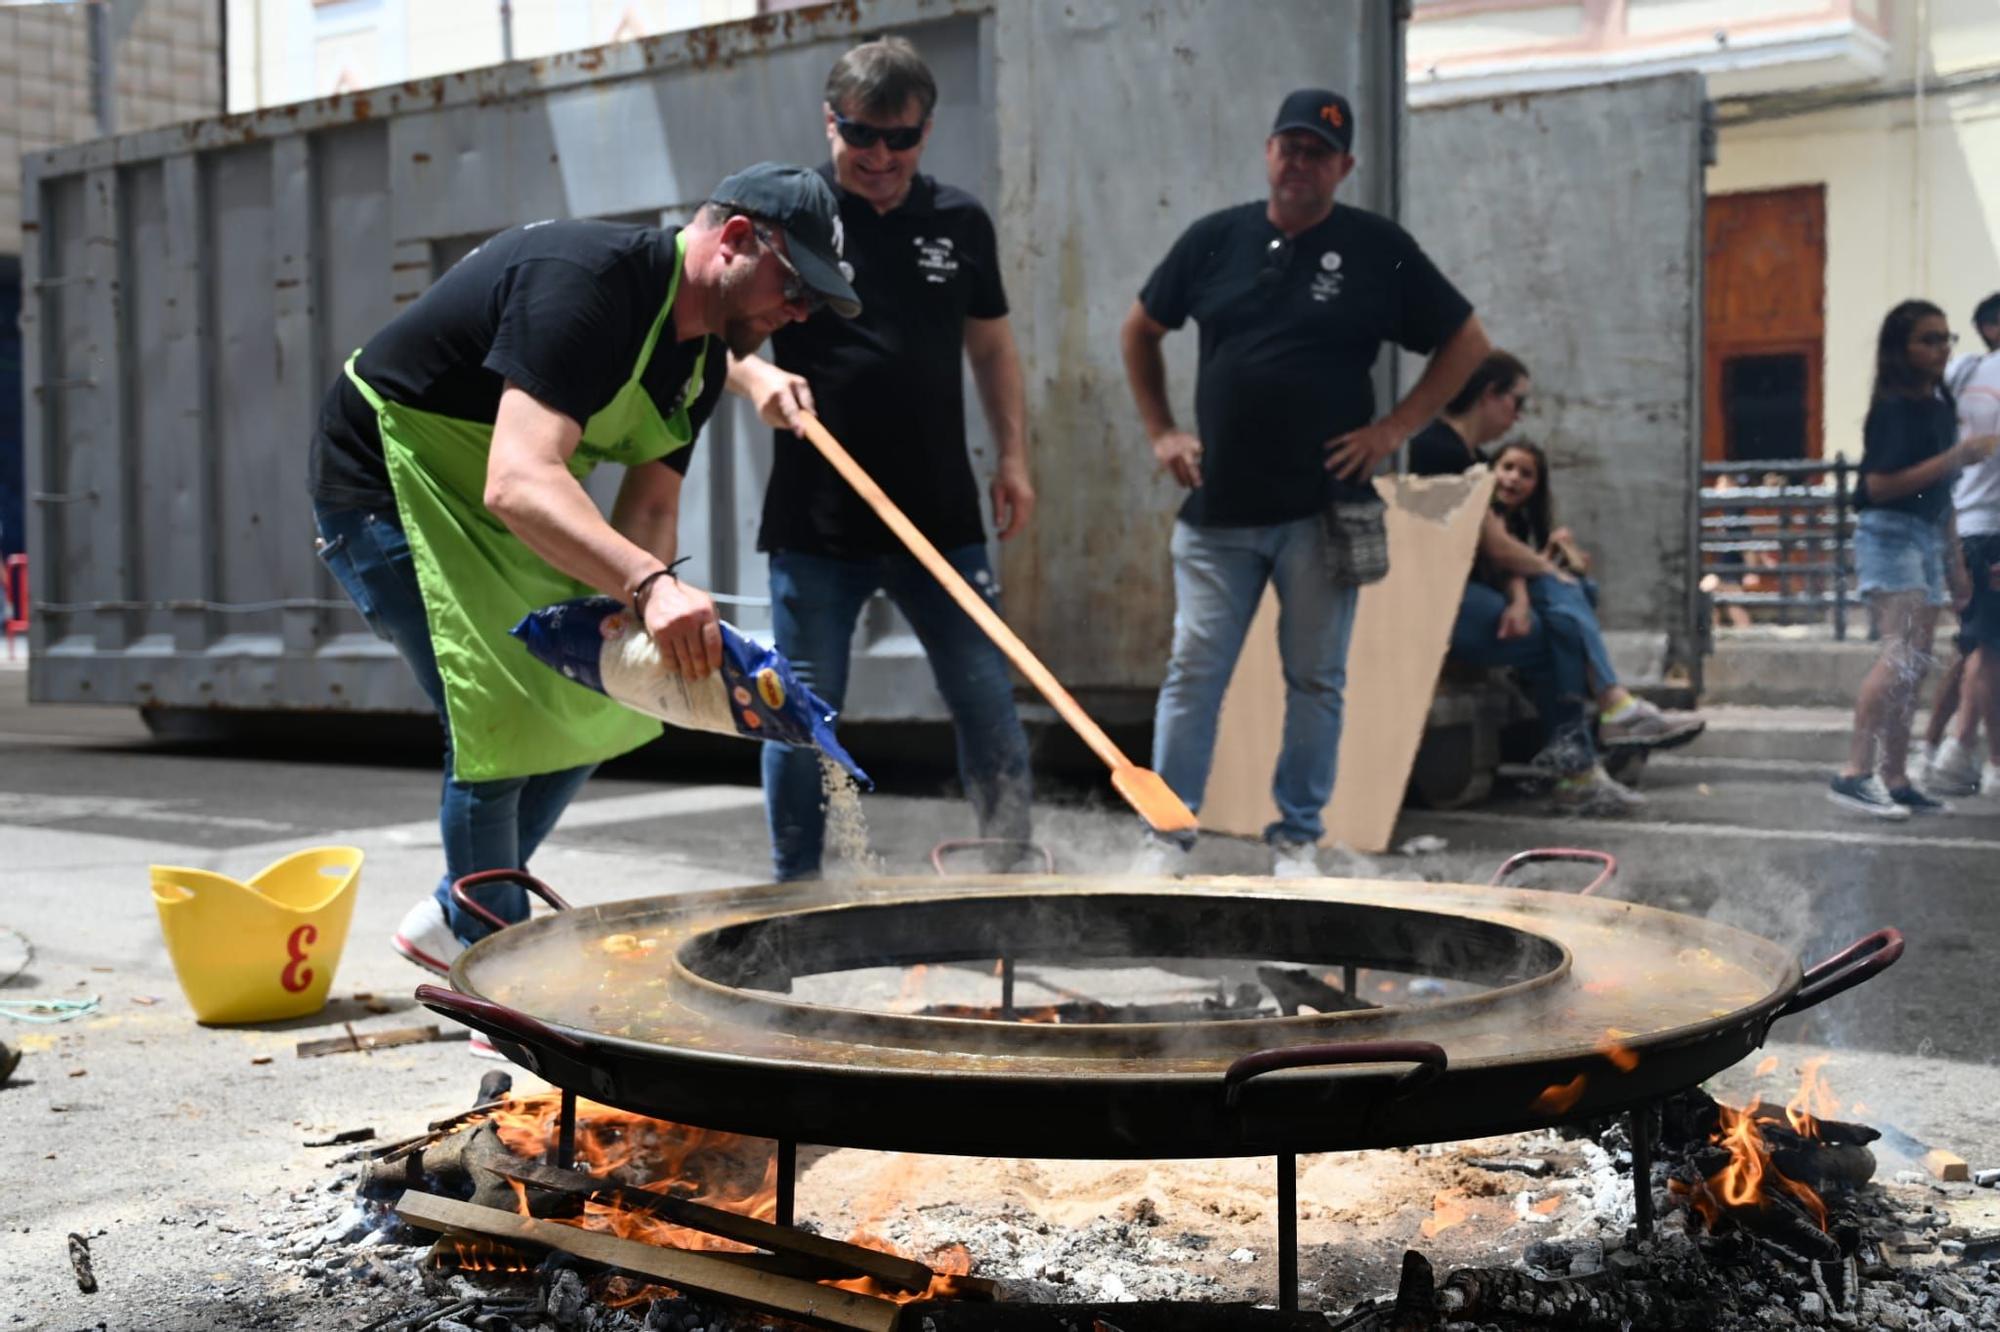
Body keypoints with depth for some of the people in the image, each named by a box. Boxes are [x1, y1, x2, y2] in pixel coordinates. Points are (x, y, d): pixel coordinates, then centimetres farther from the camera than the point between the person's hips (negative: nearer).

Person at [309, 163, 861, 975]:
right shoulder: (585, 279, -31)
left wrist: (635, 617, -25)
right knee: (499, 717, -16)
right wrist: (650, 584, -57)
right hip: (387, 484, -9)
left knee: (592, 705, 10)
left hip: (484, 502, 10)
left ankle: (453, 922, 27)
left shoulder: (702, 359, 0)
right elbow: (518, 483, -44)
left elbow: (650, 509, -4)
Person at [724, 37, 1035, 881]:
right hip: (816, 523, -2)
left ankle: (1016, 867, 15)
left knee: (988, 700, 2)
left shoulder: (961, 224, 9)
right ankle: (795, 885, 19)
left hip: (943, 518, 2)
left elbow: (992, 346, 18)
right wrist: (756, 377, -20)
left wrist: (1013, 456, 9)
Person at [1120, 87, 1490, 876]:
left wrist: (1396, 428, -3)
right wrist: (1160, 432, 9)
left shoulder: (1379, 250, 1)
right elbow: (1139, 332, 18)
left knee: (1315, 681, 6)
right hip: (1217, 510, 1)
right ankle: (1169, 834, 9)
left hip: (1324, 512, -1)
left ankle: (1297, 838, 18)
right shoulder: (1215, 239, 6)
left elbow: (1465, 343, 6)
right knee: (1193, 671, 1)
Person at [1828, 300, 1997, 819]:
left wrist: (1953, 554, 21)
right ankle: (1855, 773, -24)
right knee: (1902, 653, -21)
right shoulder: (1893, 407, -11)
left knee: (1915, 665, 7)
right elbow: (1880, 484, -20)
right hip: (1890, 533, -9)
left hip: (1929, 537, 9)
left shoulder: (1942, 403, 14)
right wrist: (1956, 456, -19)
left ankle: (1895, 781, 10)